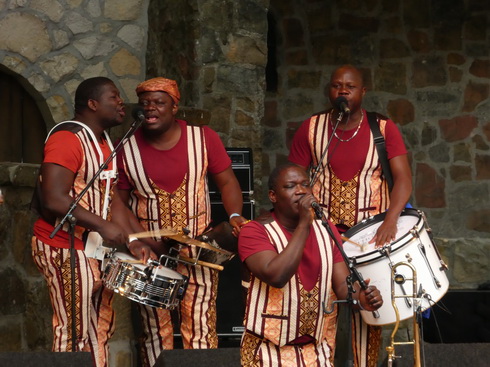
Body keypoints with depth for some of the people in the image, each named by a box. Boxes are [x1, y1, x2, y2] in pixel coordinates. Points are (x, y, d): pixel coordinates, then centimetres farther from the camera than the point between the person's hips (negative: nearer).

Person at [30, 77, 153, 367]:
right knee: (74, 334, -8)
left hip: (96, 248, 10)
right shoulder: (67, 139, -16)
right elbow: (53, 199, -25)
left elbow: (112, 198, 11)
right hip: (66, 248, -10)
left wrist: (132, 240, -2)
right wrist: (102, 226, -26)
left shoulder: (105, 144, 14)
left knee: (100, 331, 14)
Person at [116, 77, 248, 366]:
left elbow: (227, 181, 4)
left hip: (199, 248, -1)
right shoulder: (126, 149, -1)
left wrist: (235, 215, -13)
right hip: (150, 252, 1)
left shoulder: (203, 139, -1)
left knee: (200, 325, -4)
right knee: (155, 327, 5)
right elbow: (119, 200, 4)